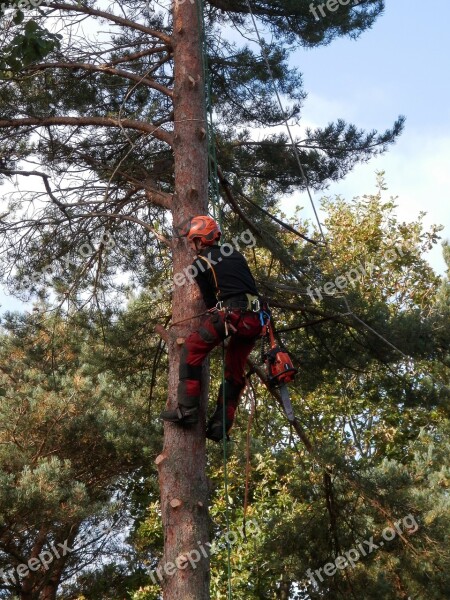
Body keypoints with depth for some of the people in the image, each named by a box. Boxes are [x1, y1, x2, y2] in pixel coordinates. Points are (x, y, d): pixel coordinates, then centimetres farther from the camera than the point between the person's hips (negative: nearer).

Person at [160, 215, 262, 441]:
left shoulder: (200, 264, 7)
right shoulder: (234, 253, 23)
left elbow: (210, 299, 11)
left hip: (231, 312, -6)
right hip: (254, 319, 6)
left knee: (192, 350, 3)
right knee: (234, 372, 15)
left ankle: (187, 409, -6)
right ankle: (220, 425, 13)